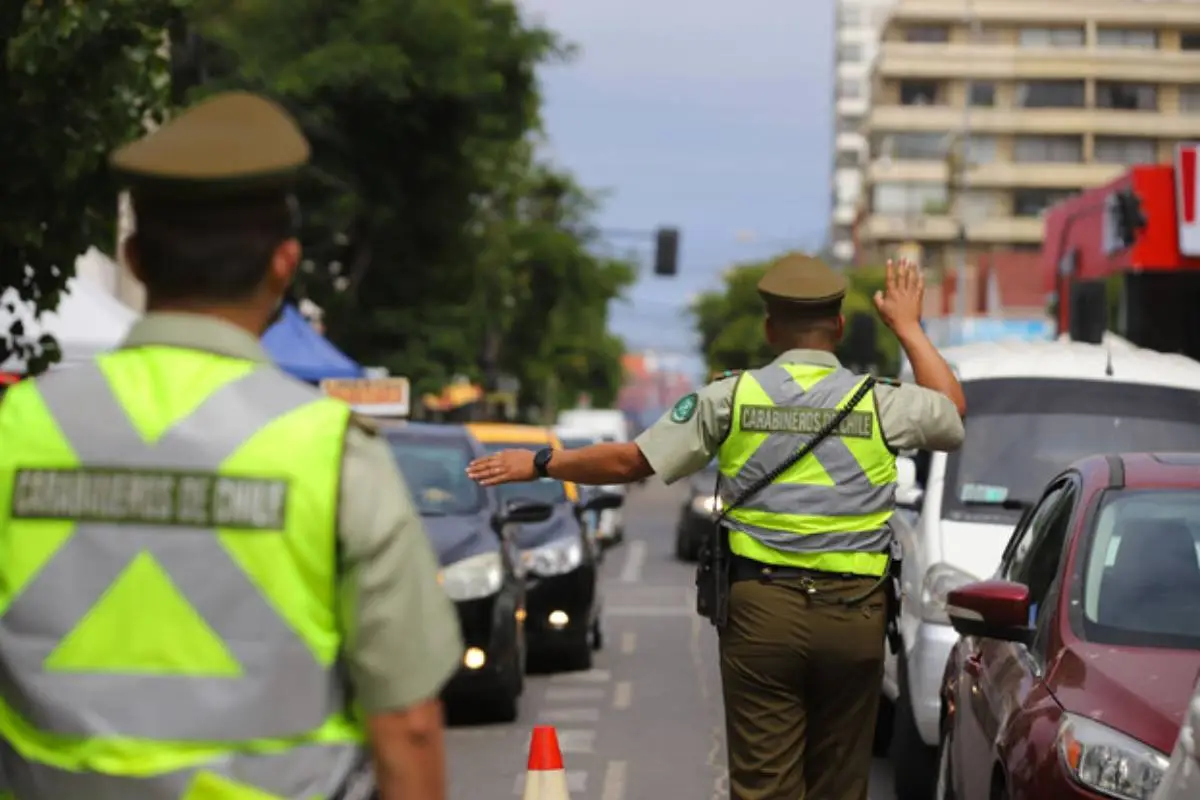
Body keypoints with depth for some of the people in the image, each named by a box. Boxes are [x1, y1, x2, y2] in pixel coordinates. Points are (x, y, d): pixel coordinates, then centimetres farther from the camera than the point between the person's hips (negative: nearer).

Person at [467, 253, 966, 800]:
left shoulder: (733, 396, 0)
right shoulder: (880, 402, 2)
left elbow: (631, 461, 2)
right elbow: (952, 411, 23)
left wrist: (540, 465, 14)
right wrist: (908, 327, 32)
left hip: (761, 610, -1)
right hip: (854, 615, 1)